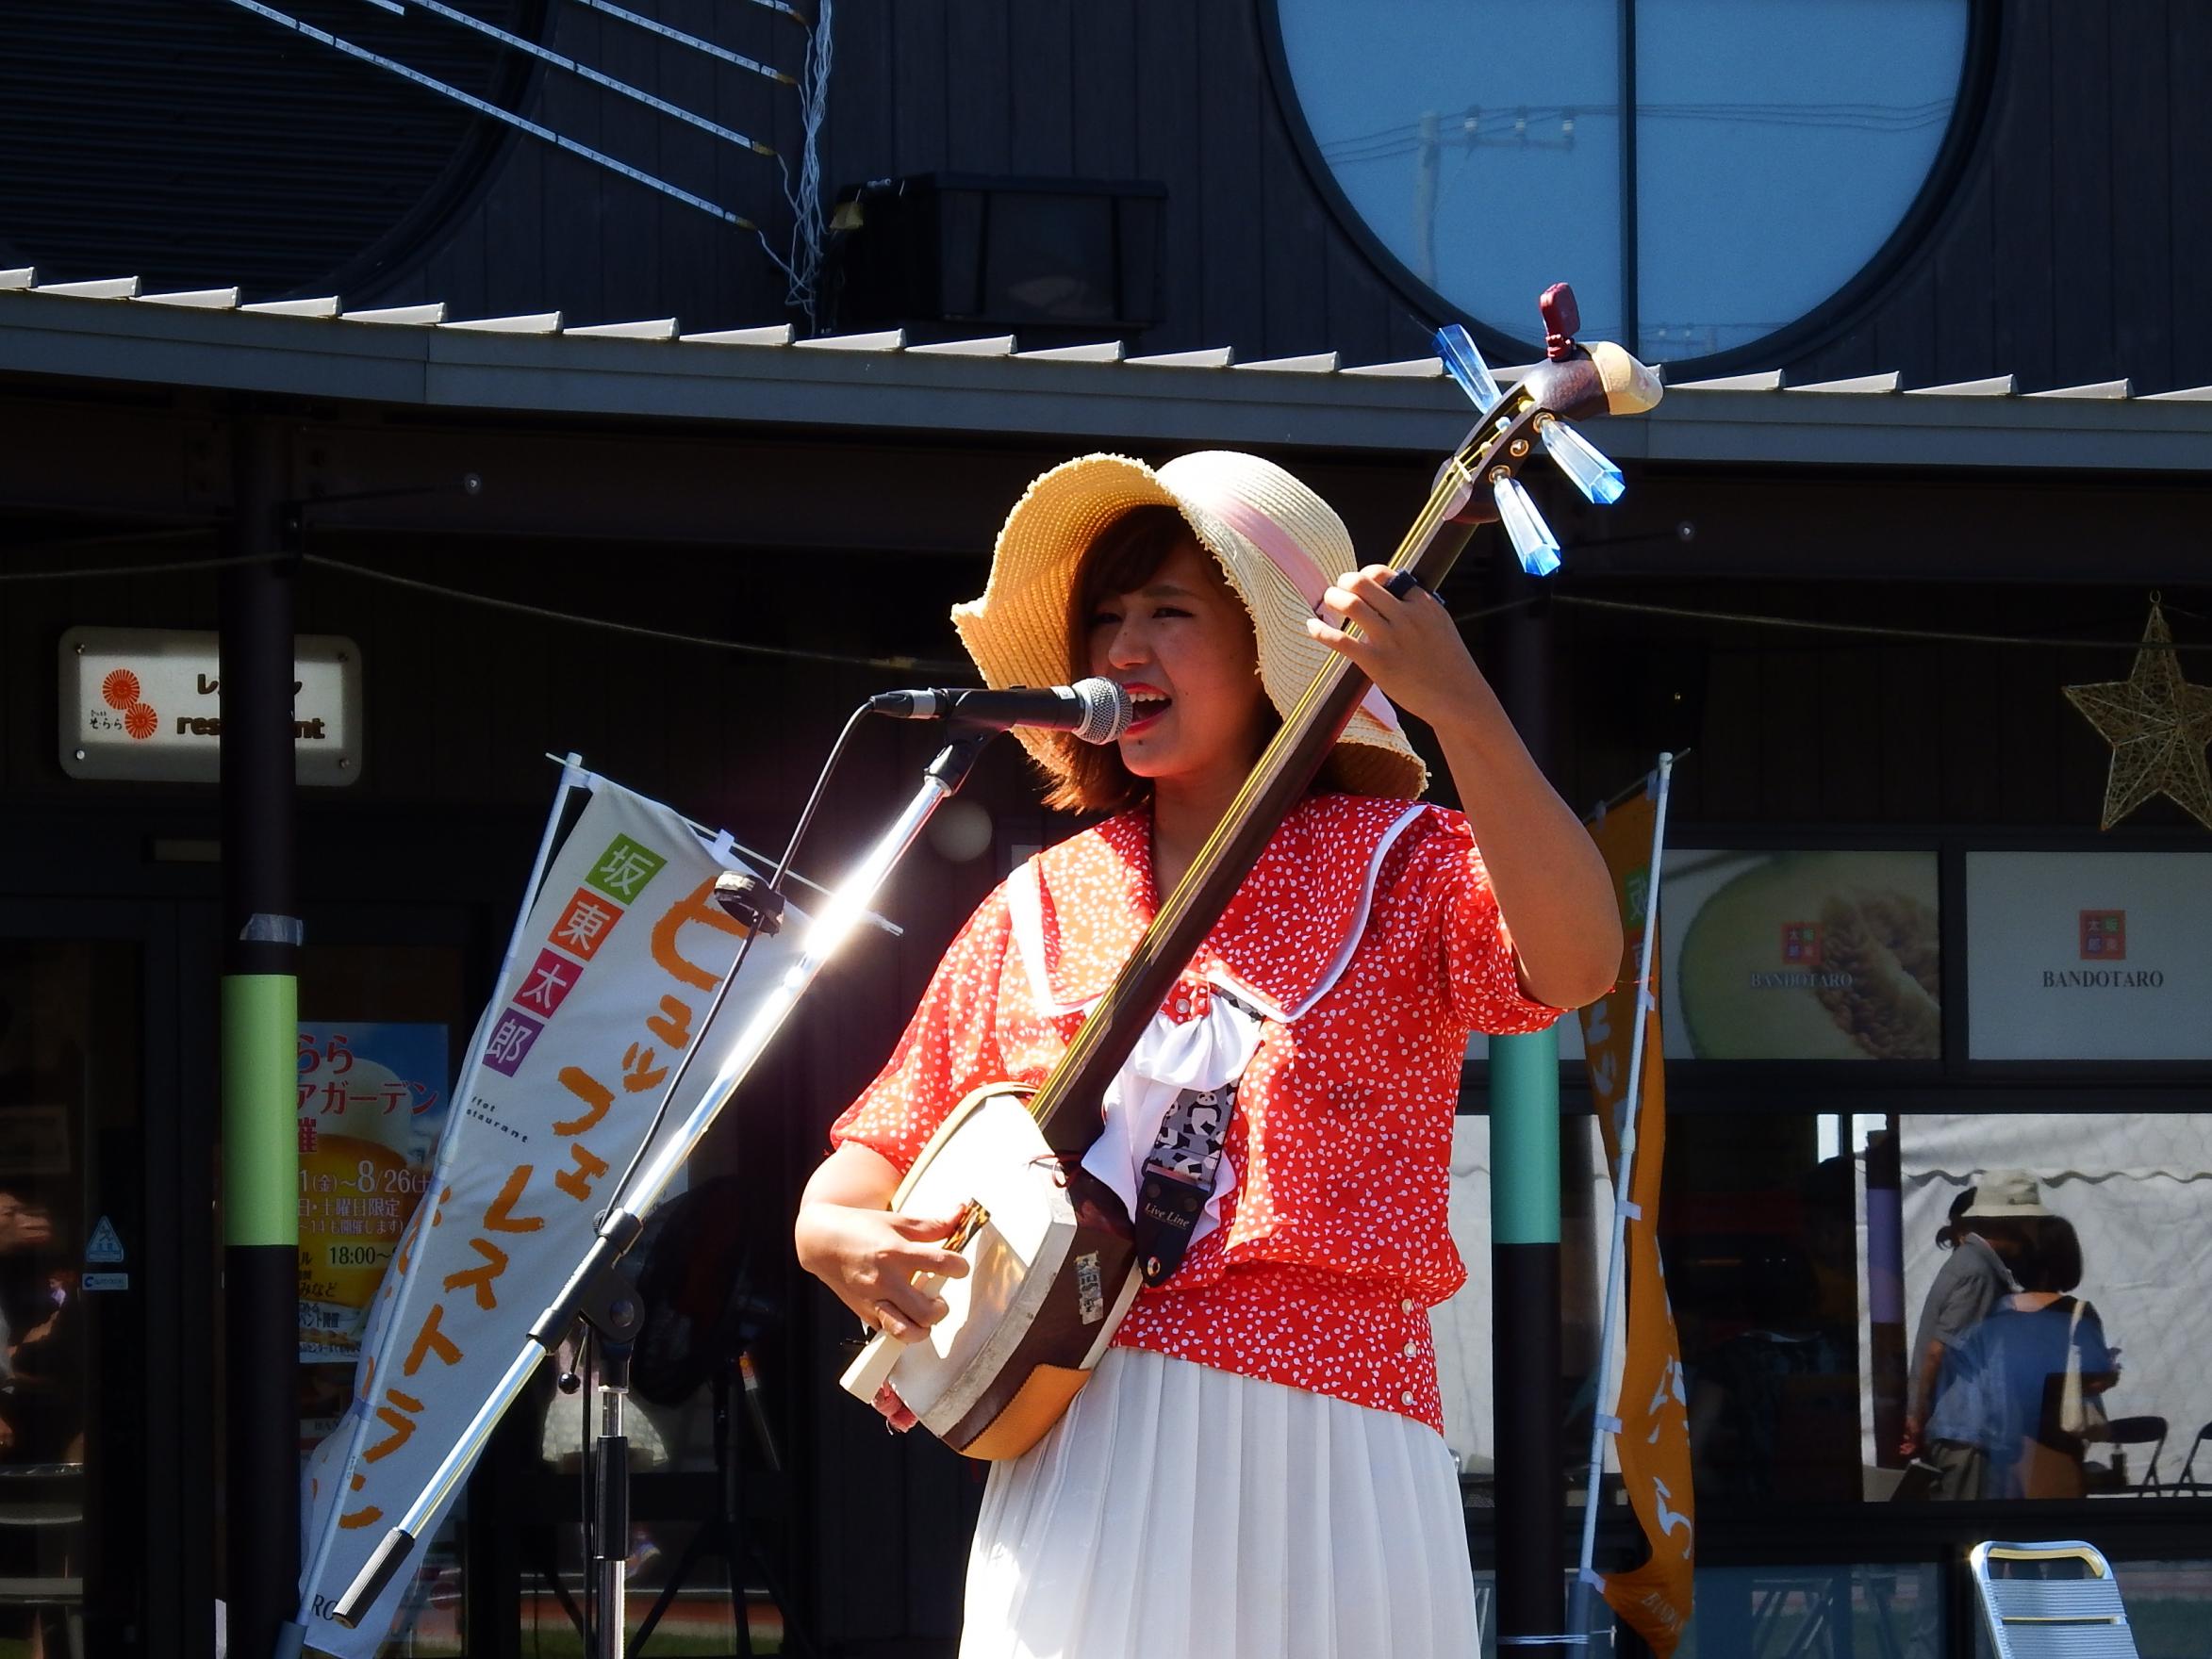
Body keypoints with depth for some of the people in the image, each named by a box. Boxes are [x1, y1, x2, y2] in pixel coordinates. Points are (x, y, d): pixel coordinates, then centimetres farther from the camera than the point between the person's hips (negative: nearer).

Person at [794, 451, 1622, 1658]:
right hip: (1075, 1454, 3)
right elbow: (886, 1143, 19)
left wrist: (1458, 705, -30)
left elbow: (1574, 965, -18)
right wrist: (831, 1232, -6)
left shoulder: (1395, 867, 3)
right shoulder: (1041, 911, 15)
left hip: (1318, 1459, -3)